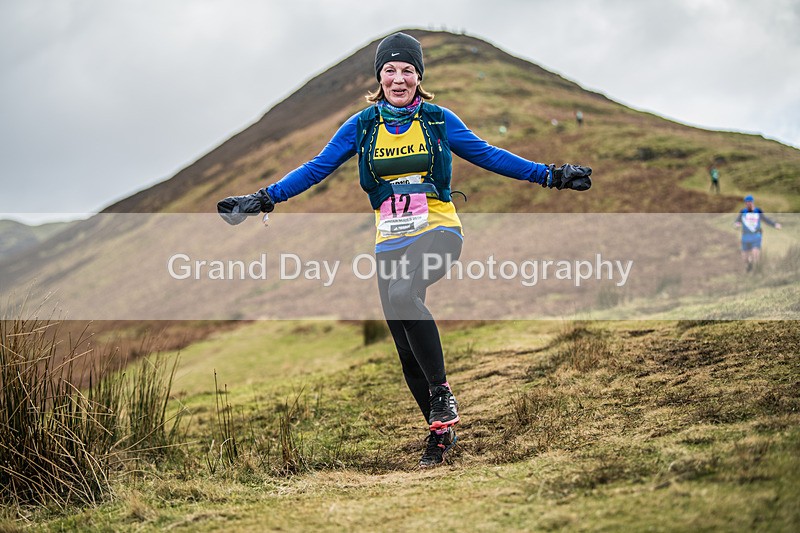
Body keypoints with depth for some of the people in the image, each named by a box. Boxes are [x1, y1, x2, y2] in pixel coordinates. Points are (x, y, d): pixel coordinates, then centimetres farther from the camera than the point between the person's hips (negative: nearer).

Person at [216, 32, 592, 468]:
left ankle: (441, 391, -21)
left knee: (403, 293, -35)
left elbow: (488, 155, 7)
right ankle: (440, 431, 20)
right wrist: (264, 199, -3)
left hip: (438, 231, -3)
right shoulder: (362, 126, 6)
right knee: (408, 354, 2)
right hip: (390, 242, 3)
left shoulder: (438, 120, 2)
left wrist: (549, 175, 3)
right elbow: (317, 167, 6)